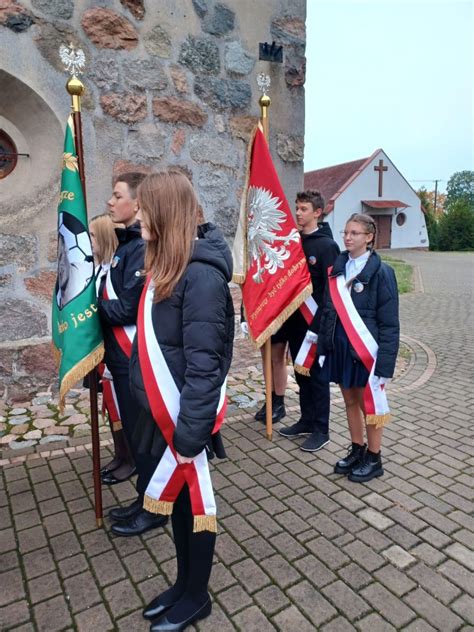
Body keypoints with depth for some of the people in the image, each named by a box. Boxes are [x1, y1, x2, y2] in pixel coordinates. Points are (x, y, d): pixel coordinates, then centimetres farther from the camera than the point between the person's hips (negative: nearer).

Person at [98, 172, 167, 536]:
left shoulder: (142, 247, -18)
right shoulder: (127, 242, 12)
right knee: (134, 430, 19)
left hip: (136, 358, -9)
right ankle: (145, 500, 36)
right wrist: (99, 302, -3)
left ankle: (154, 509, 24)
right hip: (123, 356, 9)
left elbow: (129, 309, -21)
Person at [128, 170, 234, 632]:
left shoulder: (200, 274, -21)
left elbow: (204, 364, -23)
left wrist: (191, 432, -21)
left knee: (193, 502, 11)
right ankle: (183, 583, 43)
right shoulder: (163, 265, 8)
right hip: (162, 411, 8)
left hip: (185, 415, -8)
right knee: (175, 497, 21)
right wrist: (159, 413, 14)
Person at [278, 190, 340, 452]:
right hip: (295, 320, 6)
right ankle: (306, 421, 31)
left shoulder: (327, 245, -10)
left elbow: (330, 288, -15)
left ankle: (321, 430, 18)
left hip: (315, 322, -6)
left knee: (317, 376, 4)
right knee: (301, 373, 15)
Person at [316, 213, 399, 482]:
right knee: (350, 401, 17)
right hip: (340, 347, 5)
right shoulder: (337, 267, 6)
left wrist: (384, 361, -16)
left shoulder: (381, 272, -10)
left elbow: (389, 322, -11)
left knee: (370, 404, 8)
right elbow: (328, 309, 8)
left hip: (365, 350, -5)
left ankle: (374, 459, 26)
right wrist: (323, 344, 5)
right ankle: (357, 450, 35)